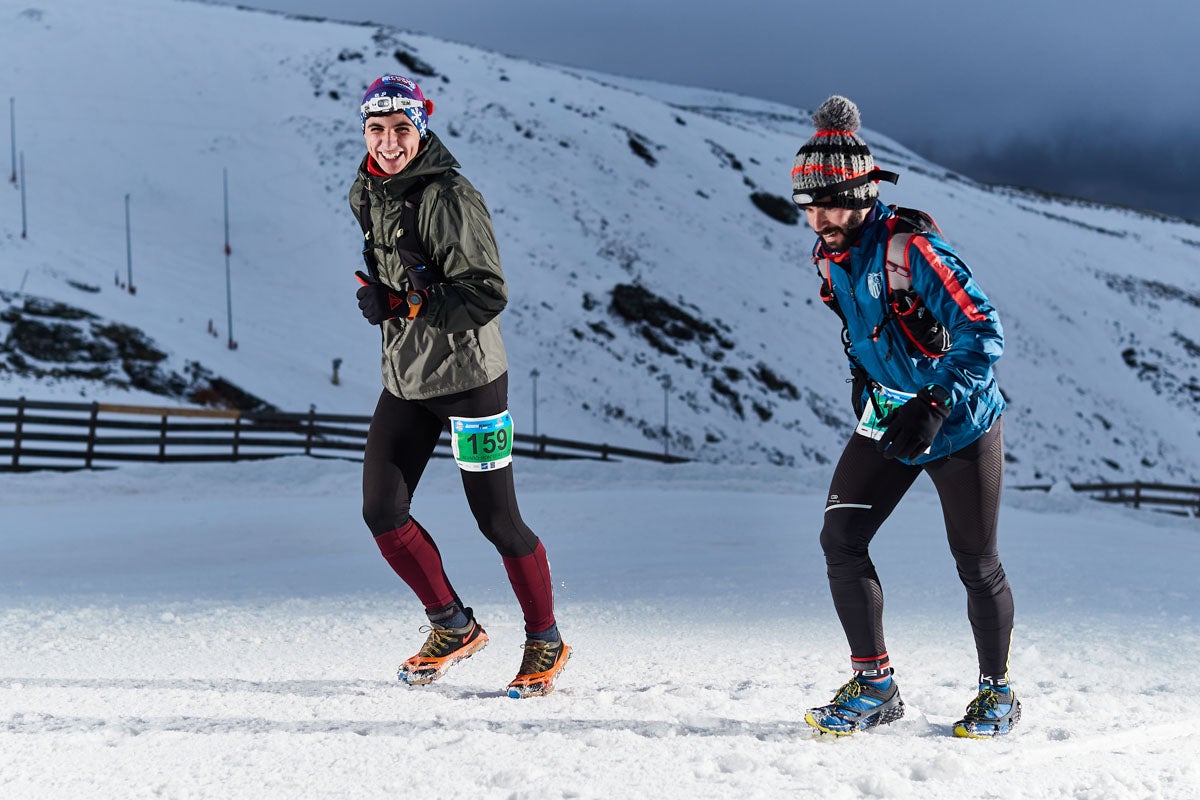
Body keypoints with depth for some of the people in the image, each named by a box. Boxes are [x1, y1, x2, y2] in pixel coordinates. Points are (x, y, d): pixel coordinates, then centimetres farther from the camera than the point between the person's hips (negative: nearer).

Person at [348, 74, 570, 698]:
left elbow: (488, 294, -22)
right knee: (382, 513, 3)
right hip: (404, 379, 7)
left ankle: (545, 641, 20)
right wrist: (377, 292, 5)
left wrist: (408, 303, -26)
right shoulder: (368, 194, 6)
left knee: (497, 521, 0)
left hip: (467, 377, -7)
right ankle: (453, 627, 22)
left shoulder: (449, 198, -19)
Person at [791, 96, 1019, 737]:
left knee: (975, 563, 2)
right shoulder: (830, 256, -1)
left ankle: (997, 693, 21)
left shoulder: (910, 248, -26)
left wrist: (934, 406, -32)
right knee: (840, 539, -6)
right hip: (888, 420, 7)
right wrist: (862, 378, 11)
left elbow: (984, 334, -27)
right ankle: (873, 685, 4)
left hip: (960, 425, -7)